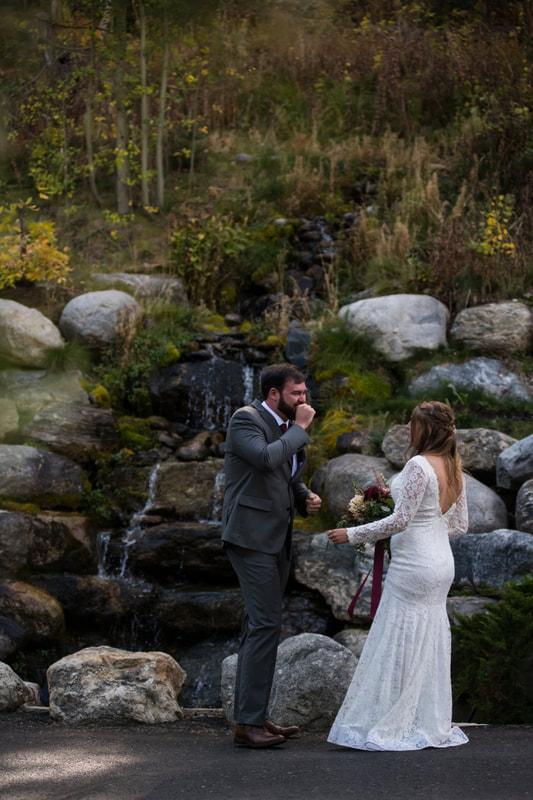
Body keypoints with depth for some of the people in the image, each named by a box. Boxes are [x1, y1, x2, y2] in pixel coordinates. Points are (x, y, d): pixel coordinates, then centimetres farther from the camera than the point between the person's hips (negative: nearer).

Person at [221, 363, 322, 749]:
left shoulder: (288, 428, 17)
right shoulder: (245, 420, -9)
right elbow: (267, 458, -27)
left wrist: (307, 498, 5)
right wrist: (300, 428, -14)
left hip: (277, 539, 9)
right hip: (252, 537, -9)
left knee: (258, 627, 12)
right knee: (266, 624, -14)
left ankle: (253, 715, 17)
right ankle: (249, 723, -11)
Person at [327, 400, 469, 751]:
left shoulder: (419, 466, -16)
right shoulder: (454, 469, 9)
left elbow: (401, 520, -18)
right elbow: (460, 525, 15)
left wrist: (352, 534, -10)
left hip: (414, 564, -9)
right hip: (441, 562, 9)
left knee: (399, 643, -3)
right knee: (431, 643, 12)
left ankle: (392, 727, 1)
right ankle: (432, 726, 16)